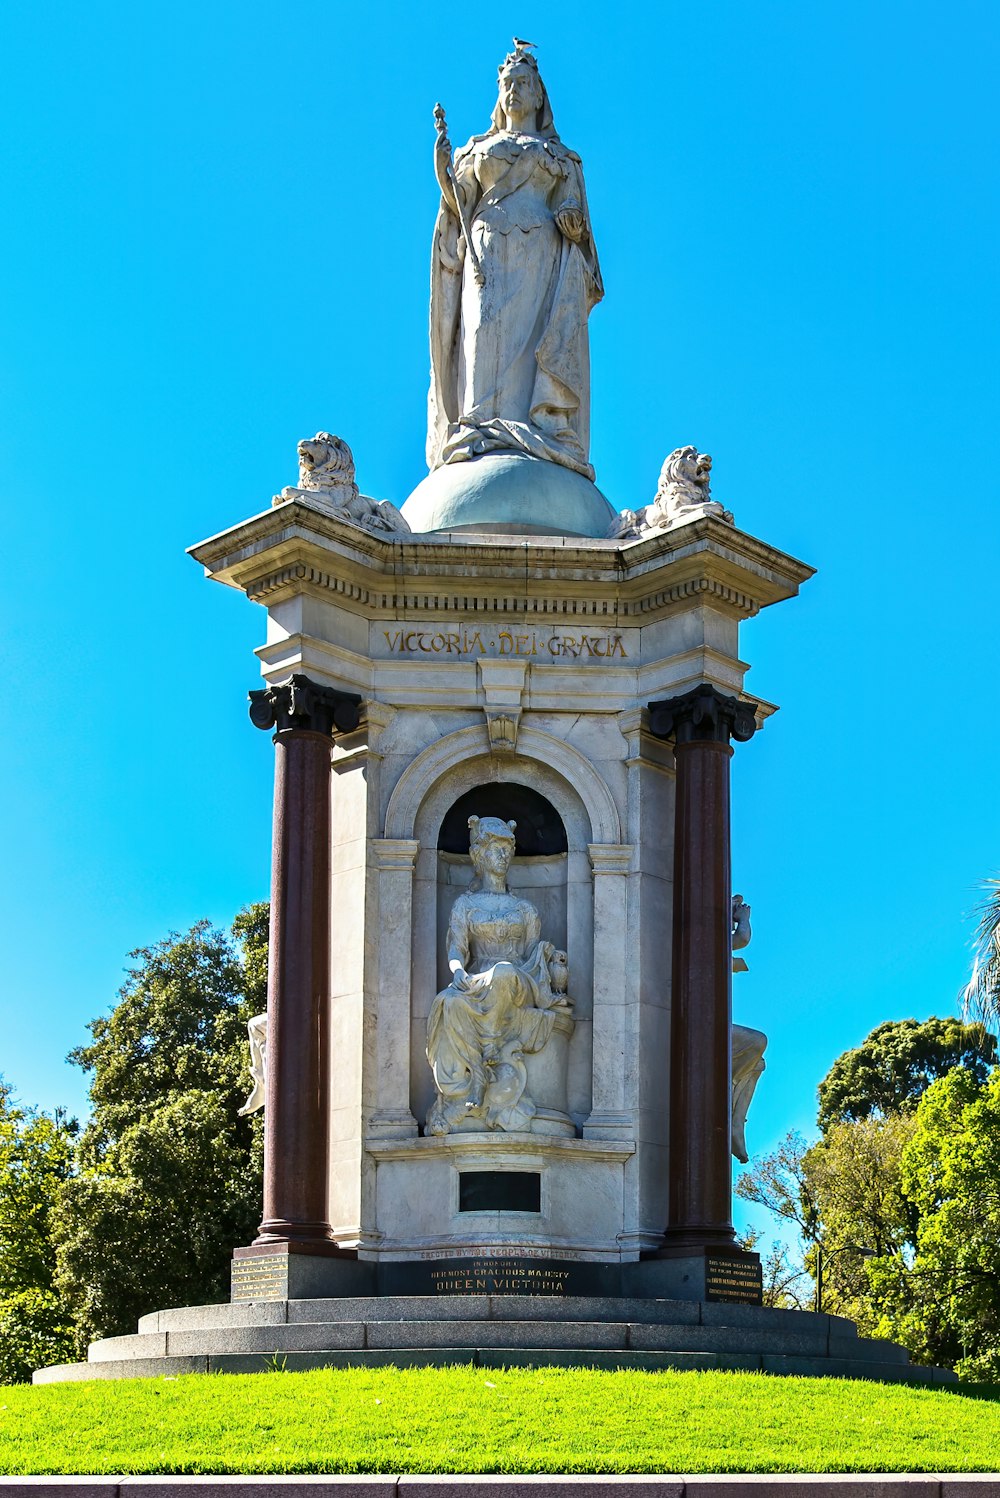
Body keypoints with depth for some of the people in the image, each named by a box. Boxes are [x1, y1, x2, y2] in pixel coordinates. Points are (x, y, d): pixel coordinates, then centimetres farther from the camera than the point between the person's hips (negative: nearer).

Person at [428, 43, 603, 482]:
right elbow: (461, 205, 13)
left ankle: (538, 434, -28)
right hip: (489, 253, 1)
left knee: (539, 335, -17)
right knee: (489, 333, -16)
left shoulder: (560, 157, 22)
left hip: (542, 254, -1)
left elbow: (572, 206, 12)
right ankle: (486, 434, -27)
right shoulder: (479, 149, 24)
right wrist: (445, 174, -6)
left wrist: (572, 218, -11)